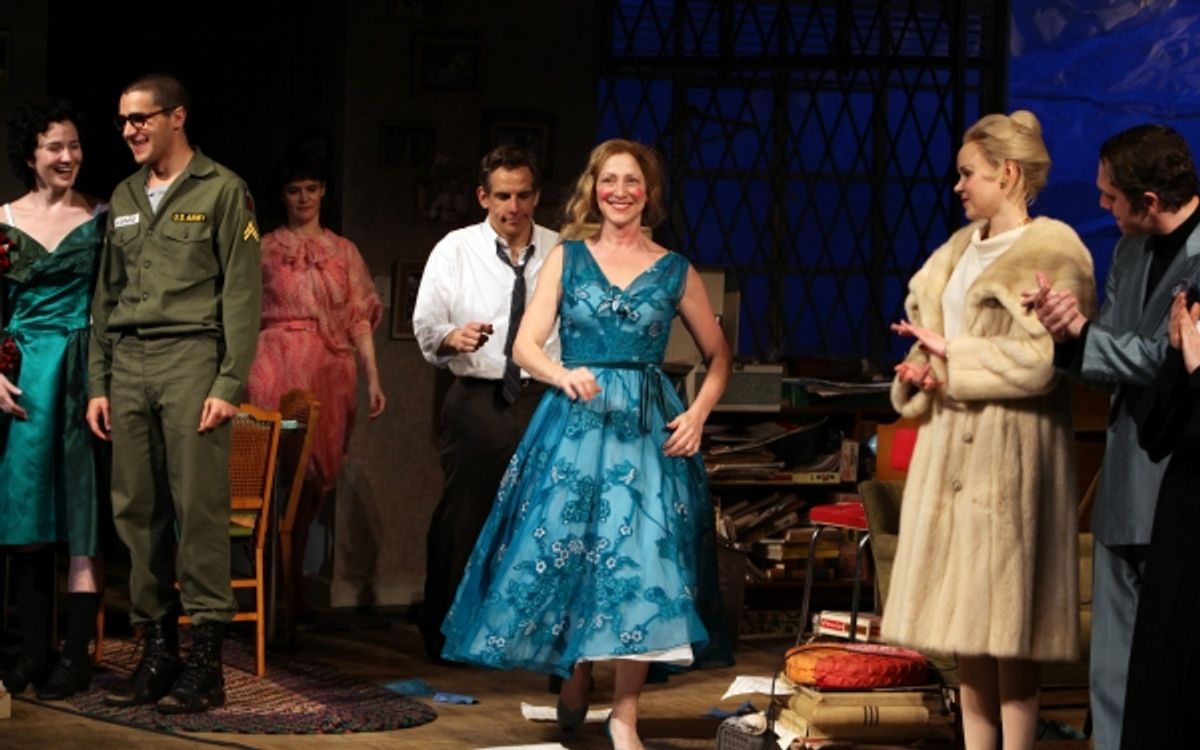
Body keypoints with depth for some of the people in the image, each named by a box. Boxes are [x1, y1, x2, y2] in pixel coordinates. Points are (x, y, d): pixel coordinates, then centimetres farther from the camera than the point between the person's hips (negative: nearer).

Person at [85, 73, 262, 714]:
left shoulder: (221, 191, 1)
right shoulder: (124, 198, 18)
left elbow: (242, 293, -4)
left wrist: (230, 383, -11)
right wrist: (98, 383, 13)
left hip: (191, 357, -6)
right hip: (129, 362, 6)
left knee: (199, 509, -9)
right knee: (136, 510, 3)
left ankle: (206, 662, -7)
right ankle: (157, 652, 9)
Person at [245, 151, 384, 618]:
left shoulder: (344, 252, 14)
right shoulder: (265, 249, 9)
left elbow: (360, 318, 9)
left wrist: (373, 378, 1)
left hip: (330, 369, 2)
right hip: (276, 365, -2)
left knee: (317, 474, 4)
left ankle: (294, 575, 14)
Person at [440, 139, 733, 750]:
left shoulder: (675, 271, 7)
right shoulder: (567, 258, 6)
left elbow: (719, 356, 13)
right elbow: (526, 345, 0)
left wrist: (698, 414, -3)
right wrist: (564, 376, -20)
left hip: (647, 426, 0)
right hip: (573, 421, 0)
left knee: (639, 559, -7)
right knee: (564, 550, 0)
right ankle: (573, 684, 23)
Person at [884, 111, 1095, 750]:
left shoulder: (1052, 253, -10)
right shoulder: (961, 248, 15)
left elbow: (1041, 360, -19)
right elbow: (929, 324, 23)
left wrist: (951, 356, -12)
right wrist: (925, 369, 1)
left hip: (1009, 450, -8)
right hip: (950, 446, 8)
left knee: (1007, 624, -5)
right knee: (964, 619, 9)